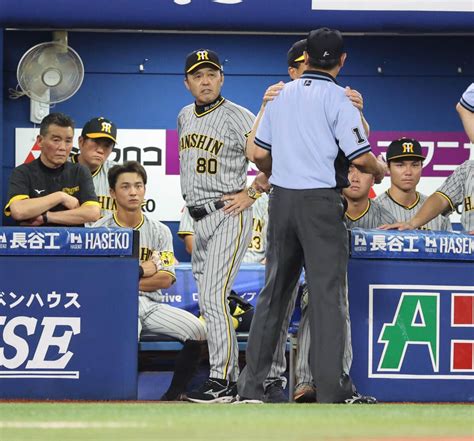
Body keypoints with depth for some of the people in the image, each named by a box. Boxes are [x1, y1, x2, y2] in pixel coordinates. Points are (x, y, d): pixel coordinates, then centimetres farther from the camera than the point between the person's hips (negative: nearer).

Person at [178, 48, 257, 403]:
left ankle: (221, 381, -15)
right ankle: (230, 378, 16)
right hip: (198, 219, 9)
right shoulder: (185, 117, 13)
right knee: (209, 302, 10)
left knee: (214, 298, -16)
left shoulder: (238, 117, -10)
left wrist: (251, 194, -13)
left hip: (229, 217, -9)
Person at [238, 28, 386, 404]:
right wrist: (380, 171, 9)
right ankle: (332, 390, -5)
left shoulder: (283, 95, 9)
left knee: (275, 290, 12)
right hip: (321, 202, -5)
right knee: (327, 293, -3)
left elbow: (259, 153, 11)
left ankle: (251, 384, 13)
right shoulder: (337, 97, -8)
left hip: (281, 199, 5)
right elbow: (360, 156, -12)